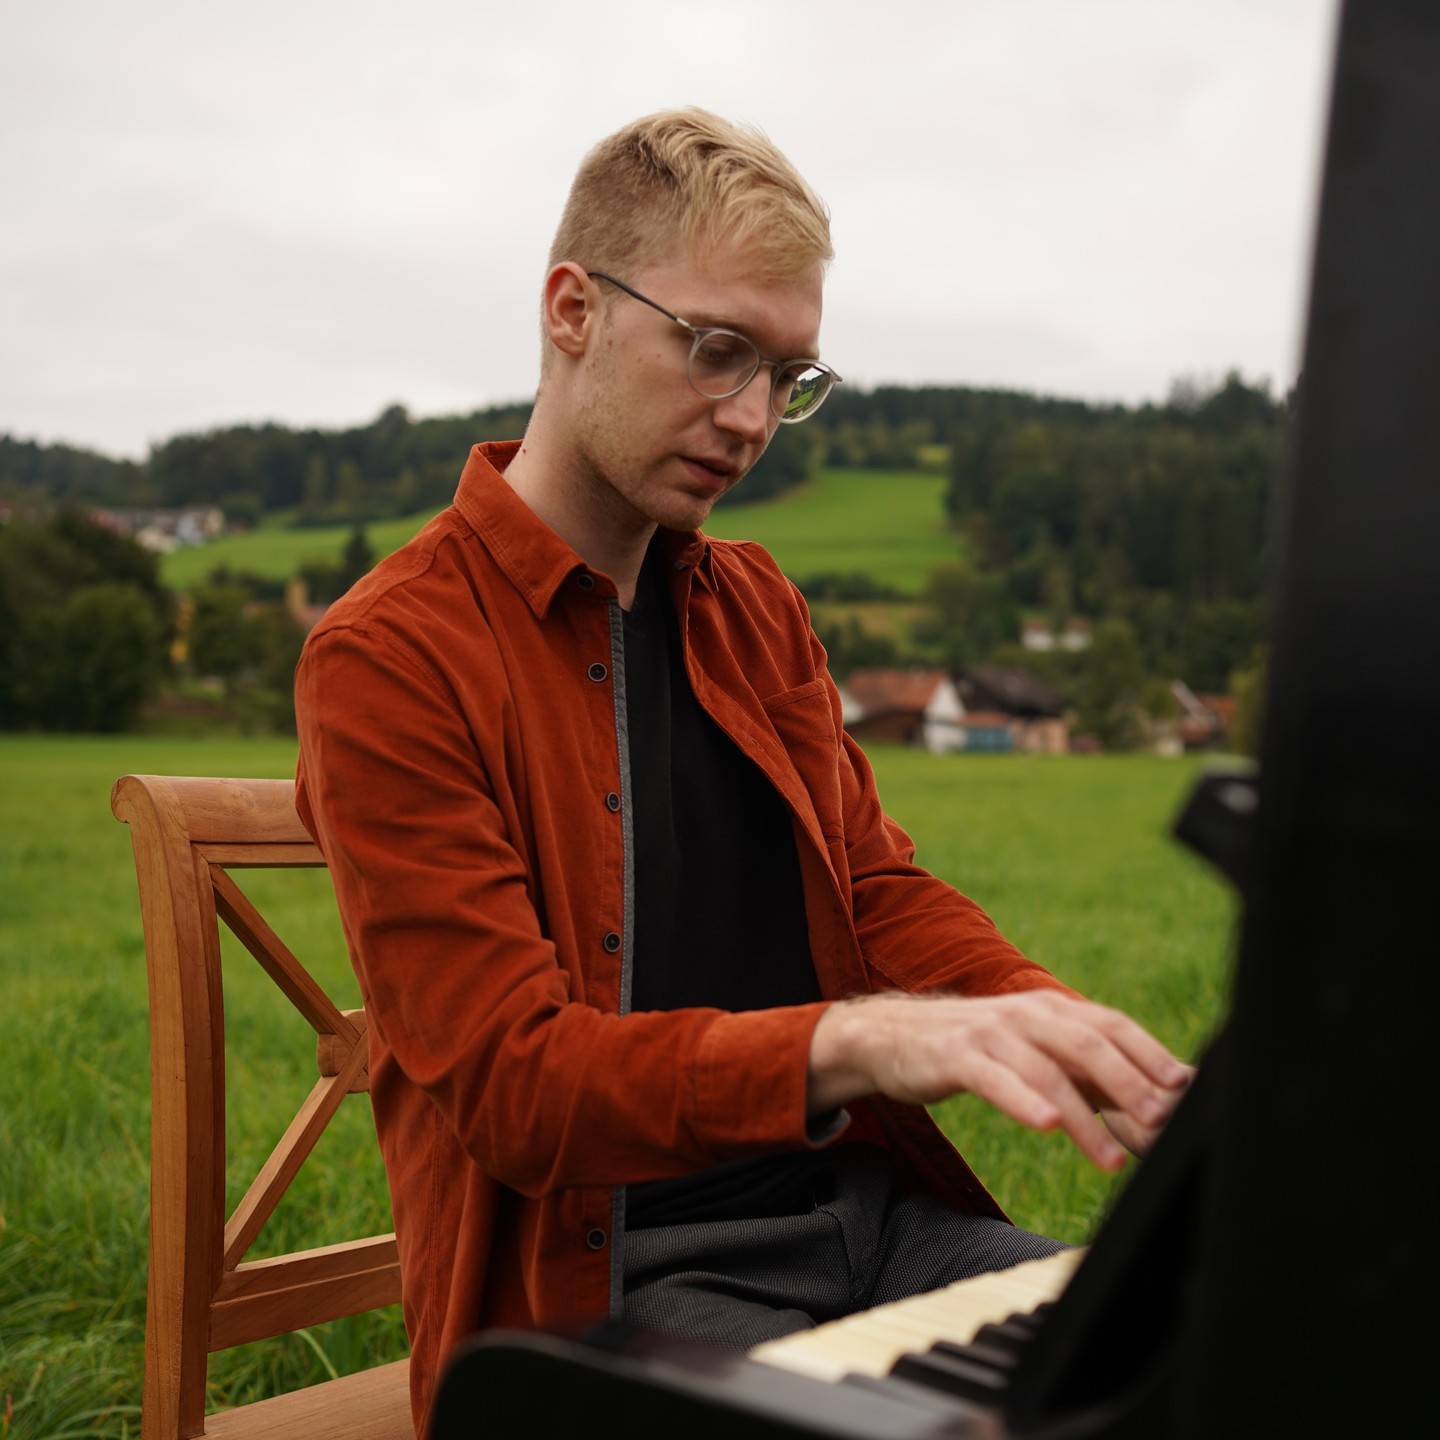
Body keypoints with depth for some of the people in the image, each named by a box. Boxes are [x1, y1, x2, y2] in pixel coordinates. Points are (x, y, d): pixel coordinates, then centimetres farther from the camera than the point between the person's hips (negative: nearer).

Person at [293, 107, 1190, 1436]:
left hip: (864, 1203, 7)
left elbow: (883, 892, 11)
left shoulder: (755, 605, 14)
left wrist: (1052, 1024, -11)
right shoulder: (388, 660, -9)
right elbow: (511, 1078, -17)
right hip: (601, 1271, -6)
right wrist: (860, 1041, -32)